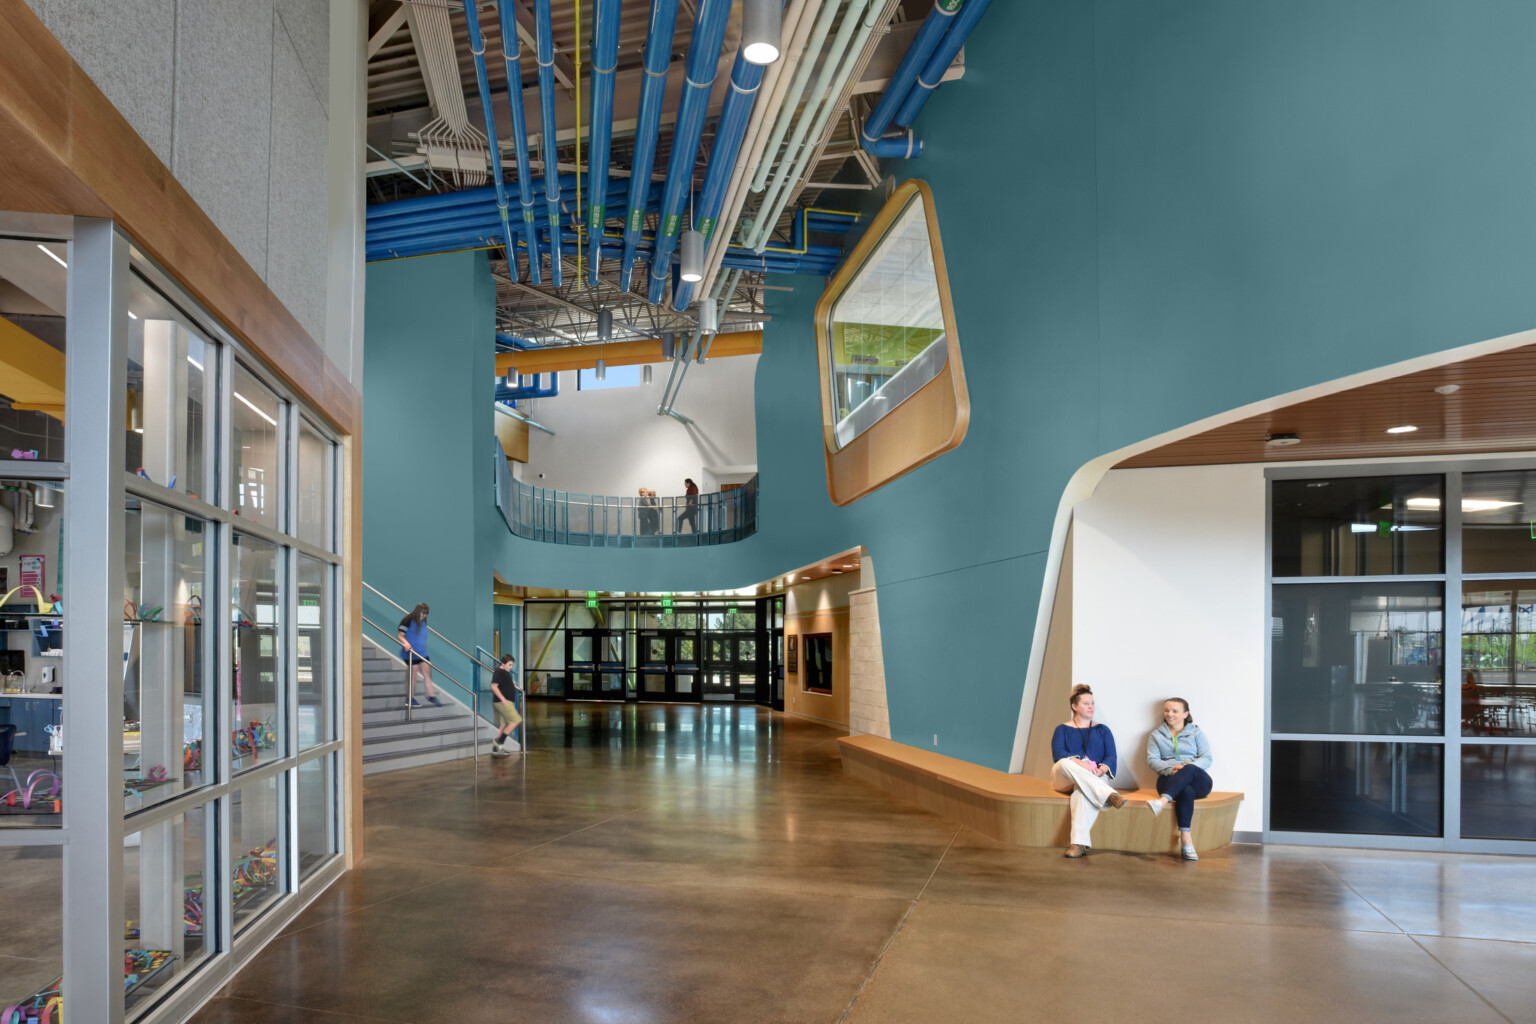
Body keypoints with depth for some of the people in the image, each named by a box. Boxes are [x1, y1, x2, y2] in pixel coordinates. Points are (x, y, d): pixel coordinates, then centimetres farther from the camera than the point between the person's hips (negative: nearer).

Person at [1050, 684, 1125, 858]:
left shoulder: (1102, 730, 20)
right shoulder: (1062, 729, 16)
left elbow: (1111, 757, 5)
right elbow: (1058, 754, -4)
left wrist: (1100, 770, -19)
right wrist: (1080, 763, -24)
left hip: (1095, 778, 0)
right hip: (1064, 778, 0)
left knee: (1082, 791, -38)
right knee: (1067, 763, -37)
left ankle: (1080, 843, -51)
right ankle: (1109, 795, -47)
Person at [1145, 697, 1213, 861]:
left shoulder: (1196, 733, 18)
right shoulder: (1156, 735, 20)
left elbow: (1206, 759, 5)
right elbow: (1152, 760, 6)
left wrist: (1187, 767, -15)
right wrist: (1170, 768, -15)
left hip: (1198, 781, 0)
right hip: (1169, 780, 0)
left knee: (1189, 769, -38)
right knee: (1186, 791, -38)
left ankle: (1162, 801, -58)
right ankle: (1186, 840, -48)